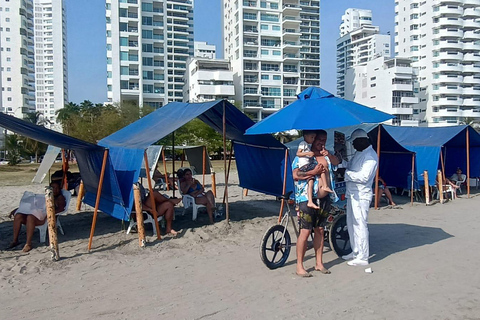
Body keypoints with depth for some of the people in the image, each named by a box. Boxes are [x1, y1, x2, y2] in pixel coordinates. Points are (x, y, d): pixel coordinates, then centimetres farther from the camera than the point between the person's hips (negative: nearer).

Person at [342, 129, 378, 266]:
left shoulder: (370, 156, -14)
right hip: (352, 193, 10)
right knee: (351, 224, 16)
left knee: (360, 225, -6)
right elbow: (350, 166, 22)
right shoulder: (359, 153, 16)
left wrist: (347, 173, -16)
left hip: (361, 195, -10)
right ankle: (356, 252, 29)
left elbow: (364, 177, -23)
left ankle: (363, 257, 2)